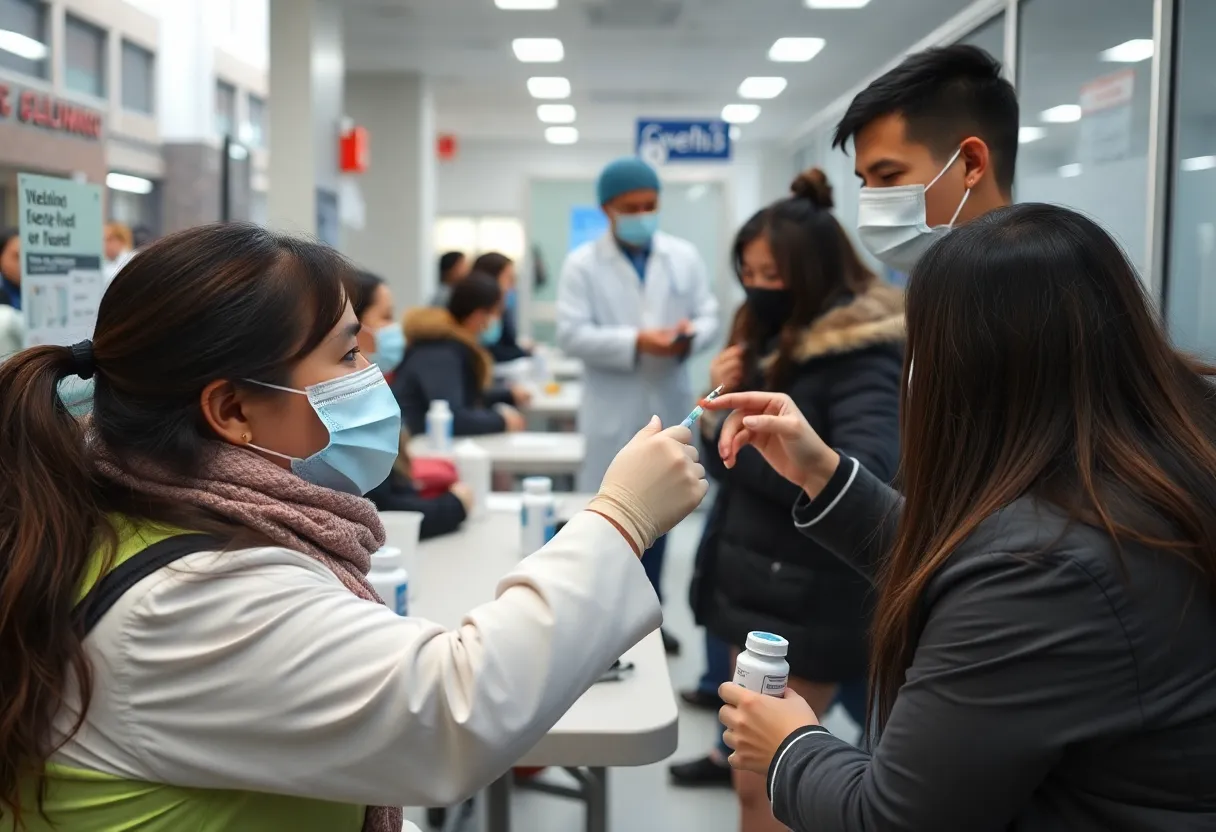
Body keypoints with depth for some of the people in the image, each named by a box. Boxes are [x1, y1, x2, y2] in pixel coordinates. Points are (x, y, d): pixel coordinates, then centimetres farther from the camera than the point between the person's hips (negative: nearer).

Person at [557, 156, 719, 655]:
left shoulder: (685, 257, 6)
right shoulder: (582, 264, -3)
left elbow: (709, 318, 4)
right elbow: (572, 335, -13)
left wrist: (690, 335, -19)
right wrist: (636, 341, -23)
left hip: (668, 409, 4)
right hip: (614, 414, -3)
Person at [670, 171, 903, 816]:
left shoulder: (861, 356, -15)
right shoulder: (772, 338, 10)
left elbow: (862, 480, -29)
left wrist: (734, 438, -26)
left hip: (809, 603, -8)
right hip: (751, 583, 8)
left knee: (761, 784, -3)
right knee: (758, 775, 14)